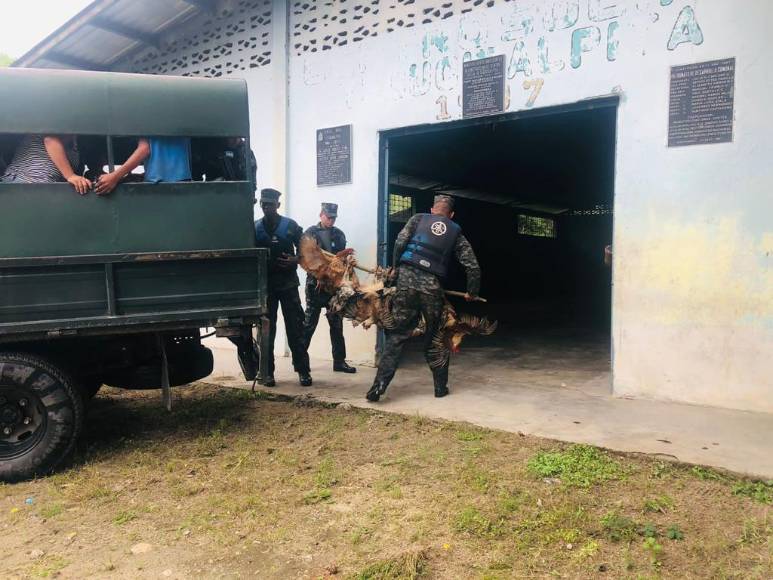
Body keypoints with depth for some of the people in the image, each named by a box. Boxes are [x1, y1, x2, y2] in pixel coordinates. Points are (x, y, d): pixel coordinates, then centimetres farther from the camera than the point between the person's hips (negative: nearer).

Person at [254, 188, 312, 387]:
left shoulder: (290, 226, 1)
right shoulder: (255, 228, 5)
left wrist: (294, 260, -13)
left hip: (288, 283, -1)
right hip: (265, 284, 2)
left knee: (295, 329, -1)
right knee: (266, 329, 5)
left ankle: (303, 370, 5)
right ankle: (267, 372, 13)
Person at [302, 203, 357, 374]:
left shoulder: (339, 234, 12)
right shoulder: (311, 233, 0)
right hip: (315, 284, -4)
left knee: (337, 324, 7)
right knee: (309, 323, 2)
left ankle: (339, 361, 14)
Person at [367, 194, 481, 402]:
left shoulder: (418, 219, 15)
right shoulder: (456, 232, 17)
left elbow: (400, 242, 1)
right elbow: (472, 266, 12)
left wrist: (396, 268, 14)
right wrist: (472, 292, 25)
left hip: (407, 278, 0)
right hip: (432, 286, 0)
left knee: (397, 333, 4)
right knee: (434, 337, 15)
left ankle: (381, 383, -6)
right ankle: (440, 386, 21)